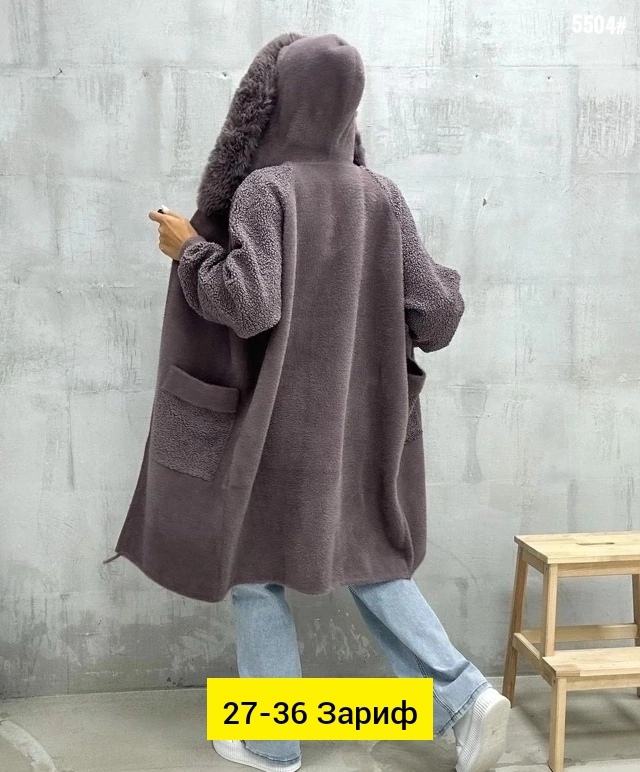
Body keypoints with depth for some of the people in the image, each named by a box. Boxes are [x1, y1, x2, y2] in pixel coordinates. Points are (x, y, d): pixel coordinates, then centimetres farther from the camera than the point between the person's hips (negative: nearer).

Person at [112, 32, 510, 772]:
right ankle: (465, 698, 8)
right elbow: (435, 313, -2)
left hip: (275, 419, -5)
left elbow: (248, 304, -26)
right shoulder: (382, 196, 1)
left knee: (252, 568, 13)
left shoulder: (264, 190, -13)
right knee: (367, 563, 18)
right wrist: (444, 280, 20)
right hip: (357, 419, 5)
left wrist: (189, 249, -9)